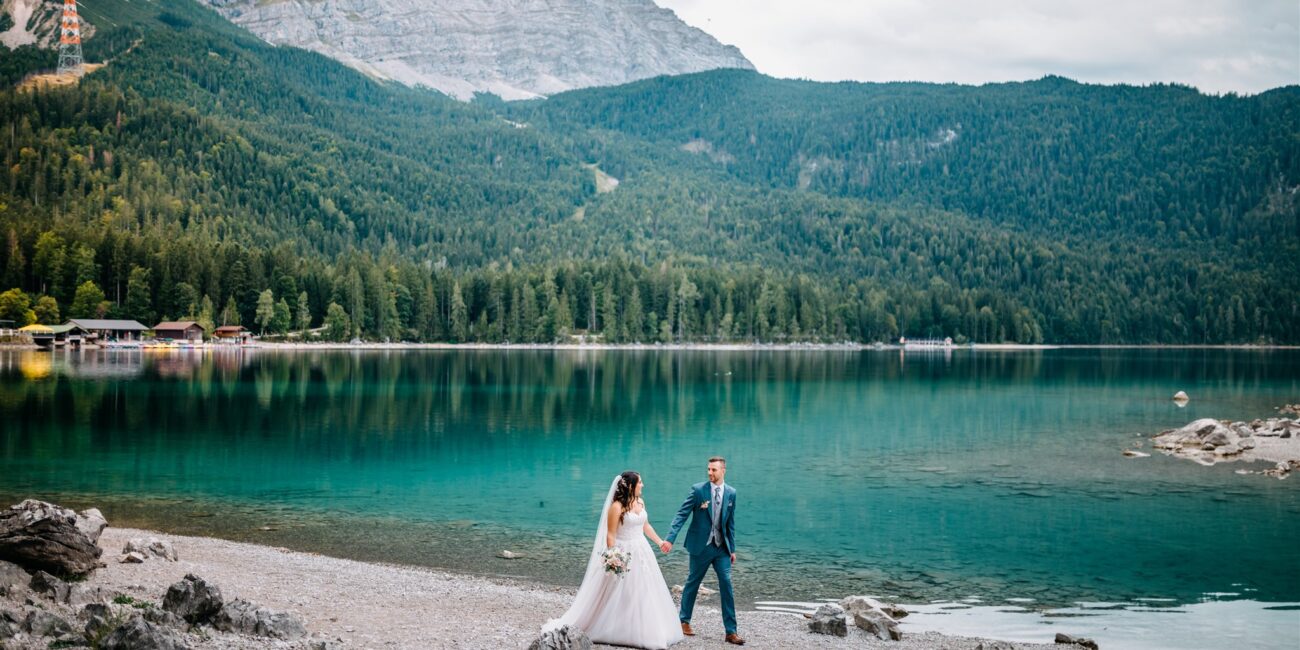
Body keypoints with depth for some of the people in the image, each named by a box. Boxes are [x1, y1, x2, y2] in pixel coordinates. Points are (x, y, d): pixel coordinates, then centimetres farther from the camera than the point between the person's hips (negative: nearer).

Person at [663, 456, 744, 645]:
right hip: (701, 546, -3)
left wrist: (732, 548, 9)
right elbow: (682, 515, -12)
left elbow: (730, 523, 9)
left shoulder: (731, 493, 2)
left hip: (722, 547, 3)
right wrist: (670, 538, -22)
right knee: (693, 583, 9)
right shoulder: (698, 489, -9)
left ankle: (731, 631, 0)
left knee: (726, 584, -3)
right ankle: (684, 621, 29)